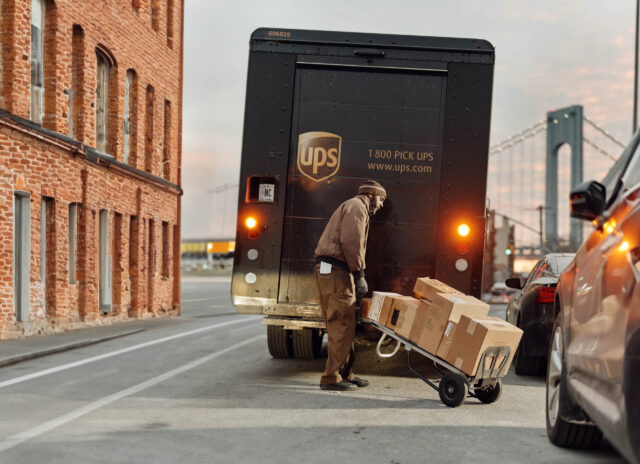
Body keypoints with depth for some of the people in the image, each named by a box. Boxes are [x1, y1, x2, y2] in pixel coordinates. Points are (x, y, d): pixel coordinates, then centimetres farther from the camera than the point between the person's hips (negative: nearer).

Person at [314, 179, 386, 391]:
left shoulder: (355, 208, 30)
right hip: (335, 270, -11)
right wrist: (359, 274, -16)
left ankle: (345, 373, 21)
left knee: (341, 326, 15)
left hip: (330, 271, 11)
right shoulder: (356, 206, -3)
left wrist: (357, 277, 17)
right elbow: (351, 242, -18)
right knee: (342, 326, -10)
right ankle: (331, 377, -10)